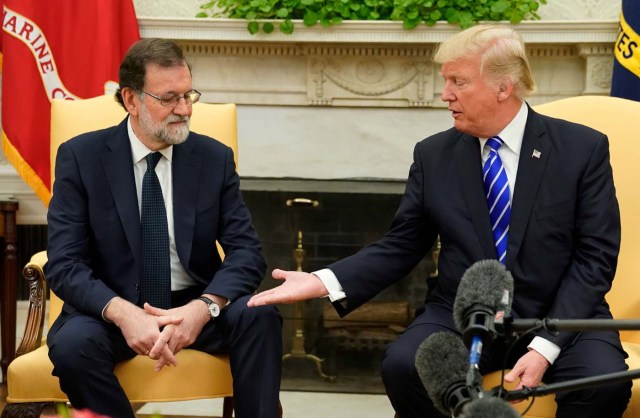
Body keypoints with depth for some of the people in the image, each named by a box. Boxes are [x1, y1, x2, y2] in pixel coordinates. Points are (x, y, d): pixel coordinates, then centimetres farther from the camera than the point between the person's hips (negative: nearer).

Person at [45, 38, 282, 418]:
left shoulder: (215, 158, 2)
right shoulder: (81, 157, -4)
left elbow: (246, 251, -5)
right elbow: (64, 263, -11)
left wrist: (203, 308, -26)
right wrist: (123, 313, -30)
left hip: (193, 307, 1)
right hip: (111, 309, -1)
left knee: (260, 317, -29)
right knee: (72, 343, -33)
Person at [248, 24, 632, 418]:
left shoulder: (583, 148, -3)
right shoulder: (434, 155, 4)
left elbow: (596, 258, -6)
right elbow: (401, 247, 8)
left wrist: (545, 347, -18)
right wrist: (324, 282, -9)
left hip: (561, 316, -2)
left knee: (604, 381, -33)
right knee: (402, 365, -28)